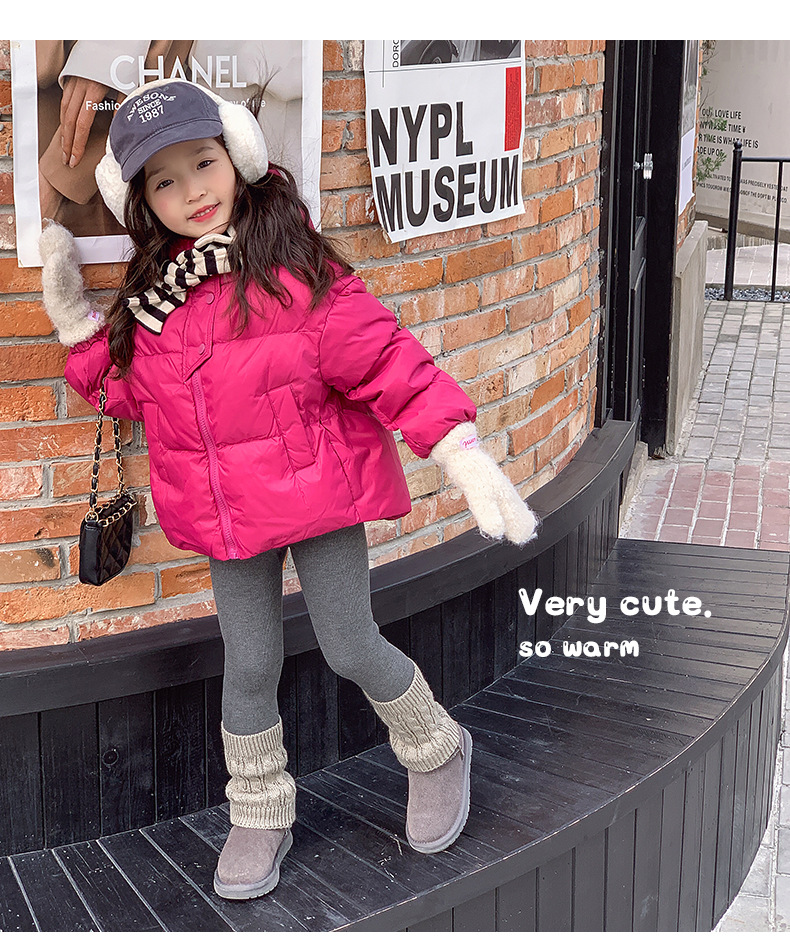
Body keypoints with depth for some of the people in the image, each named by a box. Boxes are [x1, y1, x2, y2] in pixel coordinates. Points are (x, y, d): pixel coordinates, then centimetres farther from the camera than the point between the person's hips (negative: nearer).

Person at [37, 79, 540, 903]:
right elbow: (132, 393, 11)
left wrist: (465, 459, -23)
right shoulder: (152, 295, 1)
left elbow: (386, 363, -18)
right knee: (248, 665, 12)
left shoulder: (299, 270, -17)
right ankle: (260, 813, 32)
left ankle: (437, 751, 32)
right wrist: (75, 316, 2)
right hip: (226, 517, 4)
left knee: (350, 648, 3)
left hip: (316, 492, -4)